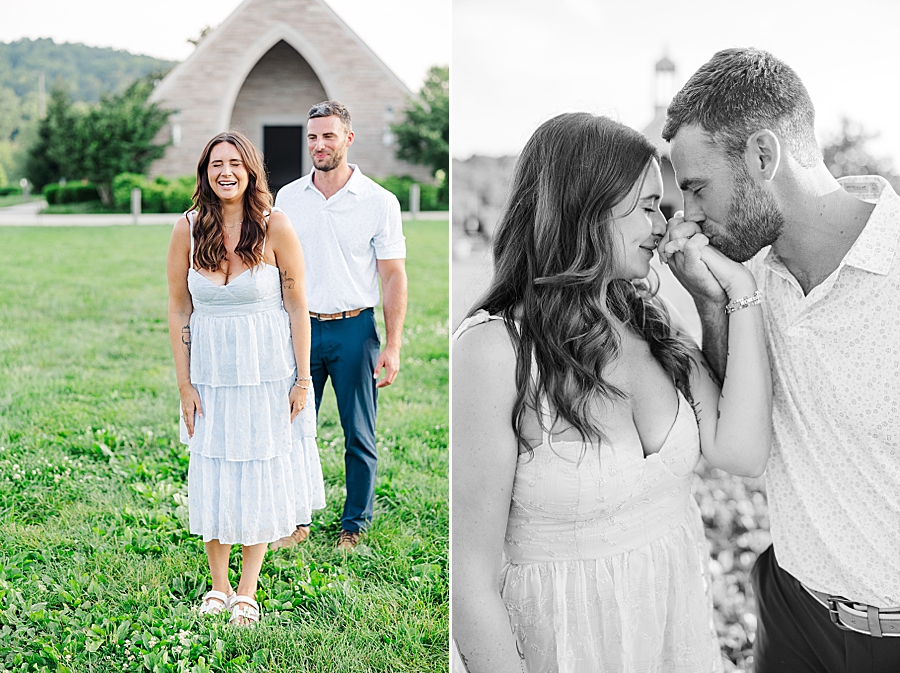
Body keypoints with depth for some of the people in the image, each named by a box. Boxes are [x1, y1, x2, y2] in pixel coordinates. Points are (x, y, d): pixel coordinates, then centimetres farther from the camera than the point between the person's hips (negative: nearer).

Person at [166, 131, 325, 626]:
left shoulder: (275, 228, -9)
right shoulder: (188, 230, -3)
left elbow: (297, 307, -5)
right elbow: (178, 309, 3)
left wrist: (302, 379, -6)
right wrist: (184, 384, 0)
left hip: (267, 372, -2)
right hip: (211, 371, 2)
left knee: (261, 473, 6)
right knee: (211, 475, 7)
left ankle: (247, 592, 20)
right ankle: (218, 586, 25)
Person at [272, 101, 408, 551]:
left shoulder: (379, 202, -3)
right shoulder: (287, 198, 6)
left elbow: (393, 277, -3)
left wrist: (393, 346, -9)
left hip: (354, 331, -2)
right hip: (300, 329, 3)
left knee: (359, 437, 6)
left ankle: (354, 527, 21)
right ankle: (296, 521, 21)